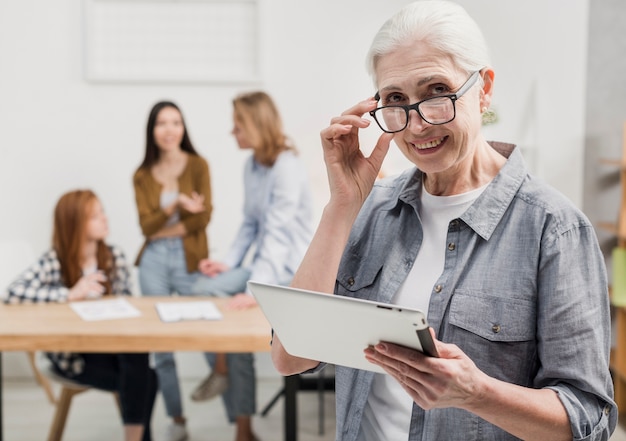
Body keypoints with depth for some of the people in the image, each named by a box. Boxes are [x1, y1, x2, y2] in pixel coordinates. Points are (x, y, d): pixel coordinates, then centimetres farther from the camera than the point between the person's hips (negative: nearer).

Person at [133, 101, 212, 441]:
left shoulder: (197, 165, 0)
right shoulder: (142, 175, 7)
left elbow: (203, 217, -6)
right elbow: (146, 226, -3)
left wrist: (164, 229, -5)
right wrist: (177, 203, -16)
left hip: (190, 259, -3)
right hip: (154, 261, 3)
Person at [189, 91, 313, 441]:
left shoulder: (287, 167, -19)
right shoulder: (252, 165, 8)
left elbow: (277, 233, -28)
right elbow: (251, 224, 10)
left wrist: (256, 289, -36)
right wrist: (230, 263, -5)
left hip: (290, 268, -8)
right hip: (265, 263, 8)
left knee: (206, 292, -23)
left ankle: (221, 370, 4)